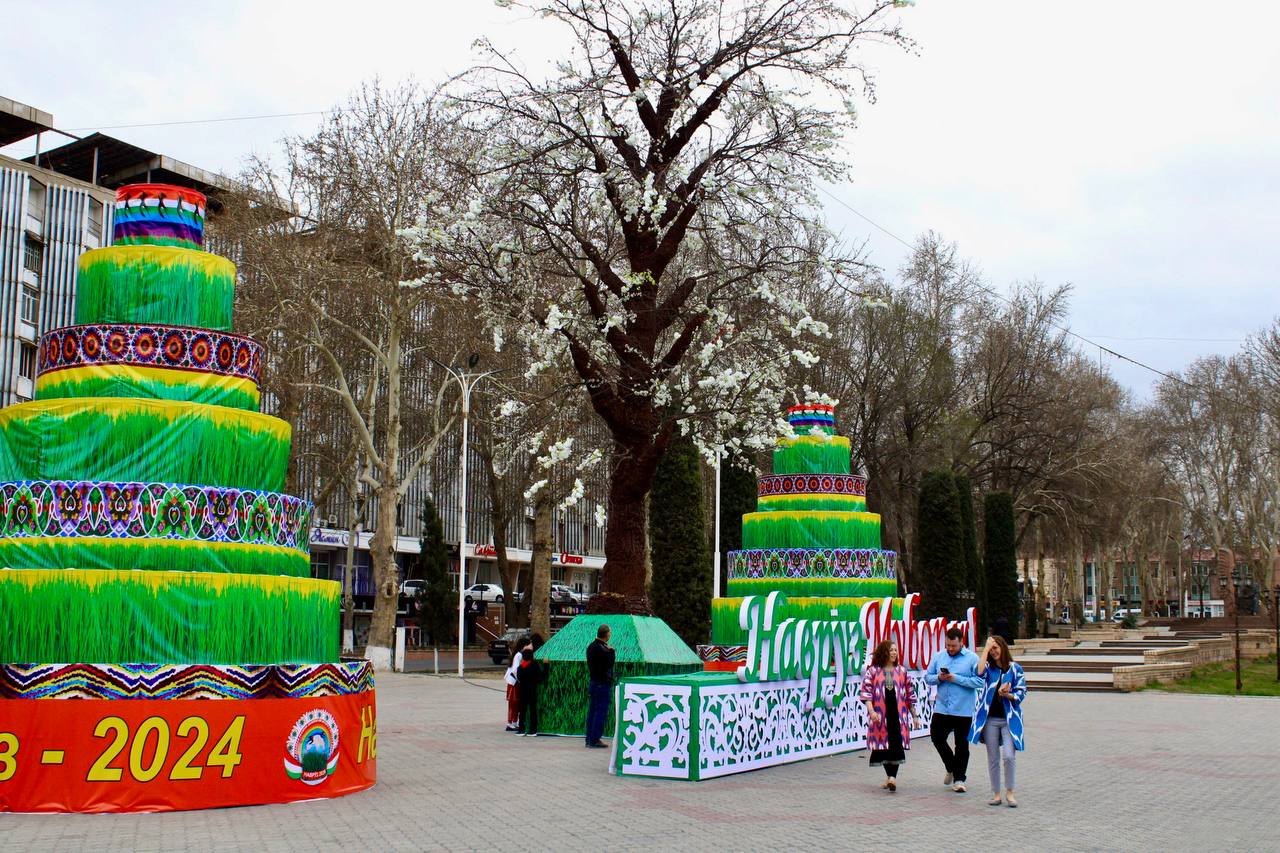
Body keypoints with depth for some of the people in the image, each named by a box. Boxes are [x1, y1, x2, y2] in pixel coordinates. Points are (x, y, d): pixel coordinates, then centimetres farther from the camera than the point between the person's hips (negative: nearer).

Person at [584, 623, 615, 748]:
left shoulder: (591, 646, 11)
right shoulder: (601, 649, -19)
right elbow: (610, 663, -20)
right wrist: (611, 651, -6)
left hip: (592, 681, 10)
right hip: (602, 684, -10)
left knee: (592, 711, 13)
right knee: (601, 712, -5)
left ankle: (589, 738, 17)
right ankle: (594, 740, -4)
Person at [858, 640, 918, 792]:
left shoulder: (902, 671, 10)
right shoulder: (873, 671, 2)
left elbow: (910, 693, 14)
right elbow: (865, 691, -4)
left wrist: (914, 715, 14)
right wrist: (871, 711, -17)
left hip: (898, 714, 1)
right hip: (880, 715, -1)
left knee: (896, 745, -9)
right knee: (884, 745, 5)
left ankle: (892, 777, -12)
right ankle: (890, 776, 18)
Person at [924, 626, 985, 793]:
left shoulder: (972, 658, -5)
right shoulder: (938, 657, 7)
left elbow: (979, 681, -13)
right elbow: (927, 677, 10)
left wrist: (956, 679, -18)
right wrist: (939, 678, -11)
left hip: (963, 710, -4)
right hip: (941, 708, 4)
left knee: (962, 745, 3)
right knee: (937, 737, 5)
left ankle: (959, 779, 14)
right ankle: (952, 768, 28)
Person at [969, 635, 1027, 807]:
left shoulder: (1015, 669, 3)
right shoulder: (989, 667, 7)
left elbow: (1021, 693, 1)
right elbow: (979, 672, -17)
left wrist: (1007, 694, -19)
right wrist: (986, 648, -14)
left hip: (1009, 718, -2)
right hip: (990, 718, 2)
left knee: (1009, 755, -14)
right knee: (993, 759, 6)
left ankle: (1009, 792, 3)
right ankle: (996, 793, 17)